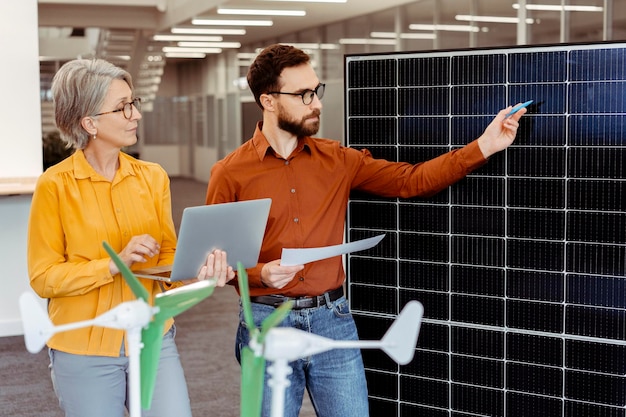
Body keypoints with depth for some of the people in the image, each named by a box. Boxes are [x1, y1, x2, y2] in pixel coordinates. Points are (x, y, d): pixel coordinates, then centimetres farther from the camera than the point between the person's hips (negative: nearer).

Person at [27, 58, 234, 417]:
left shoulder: (152, 177, 4)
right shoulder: (55, 186, -8)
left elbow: (167, 256, 6)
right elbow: (43, 278, -9)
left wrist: (195, 272, -15)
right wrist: (116, 263, -20)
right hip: (86, 351, -3)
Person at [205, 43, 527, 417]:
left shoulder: (337, 160, 4)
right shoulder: (231, 174, -5)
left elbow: (411, 181, 2)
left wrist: (484, 147, -6)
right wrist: (259, 274, -19)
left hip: (333, 320, 3)